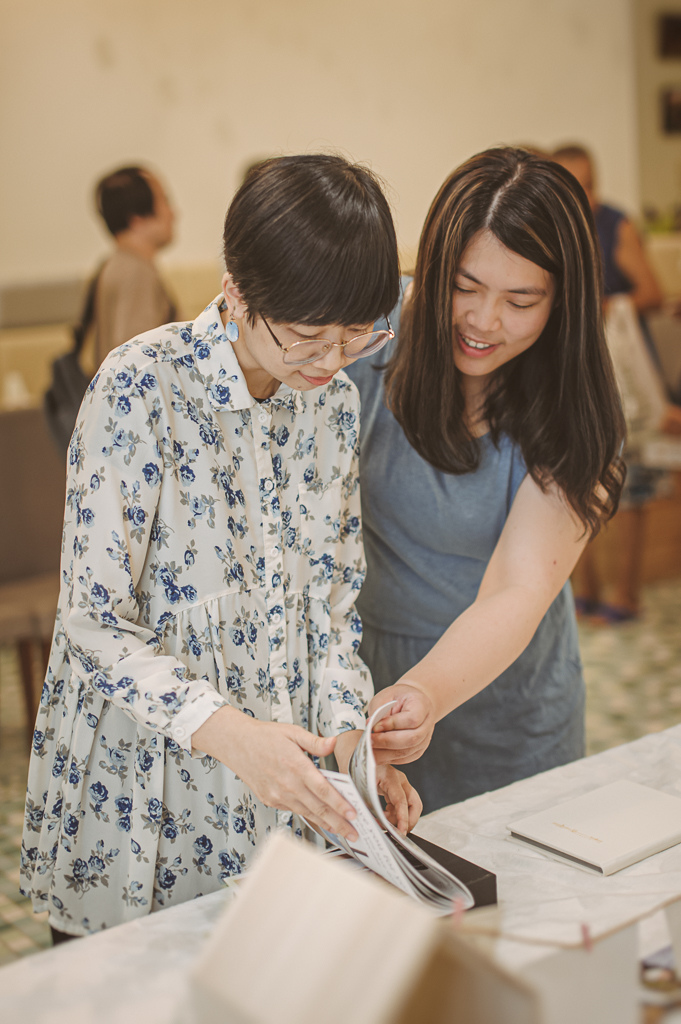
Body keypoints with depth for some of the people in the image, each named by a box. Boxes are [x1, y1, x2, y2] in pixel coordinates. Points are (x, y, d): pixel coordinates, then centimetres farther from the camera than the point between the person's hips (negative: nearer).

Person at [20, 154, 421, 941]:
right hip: (141, 798, -4)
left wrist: (349, 740, -9)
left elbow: (331, 596, 5)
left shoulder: (334, 403, -1)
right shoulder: (141, 389, -20)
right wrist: (229, 731, -31)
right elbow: (94, 617, -20)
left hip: (278, 784, 5)